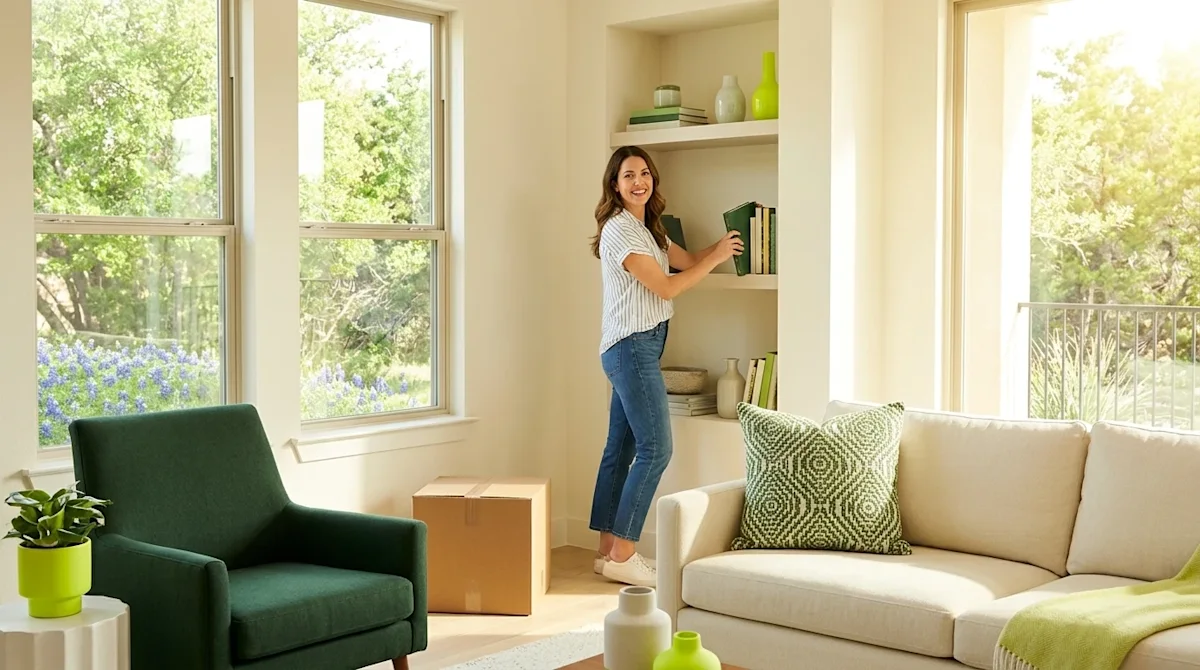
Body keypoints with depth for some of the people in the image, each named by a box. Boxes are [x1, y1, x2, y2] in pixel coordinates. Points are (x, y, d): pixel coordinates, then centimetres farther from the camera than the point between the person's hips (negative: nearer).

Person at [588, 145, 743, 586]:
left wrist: (722, 246, 2)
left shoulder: (647, 229, 17)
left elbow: (688, 260, 19)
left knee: (621, 448, 10)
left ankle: (609, 550, 16)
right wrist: (717, 257, -7)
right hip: (631, 347, -10)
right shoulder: (619, 230, -13)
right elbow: (667, 287, -15)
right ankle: (622, 556, -6)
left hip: (638, 347, 10)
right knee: (655, 448, -10)